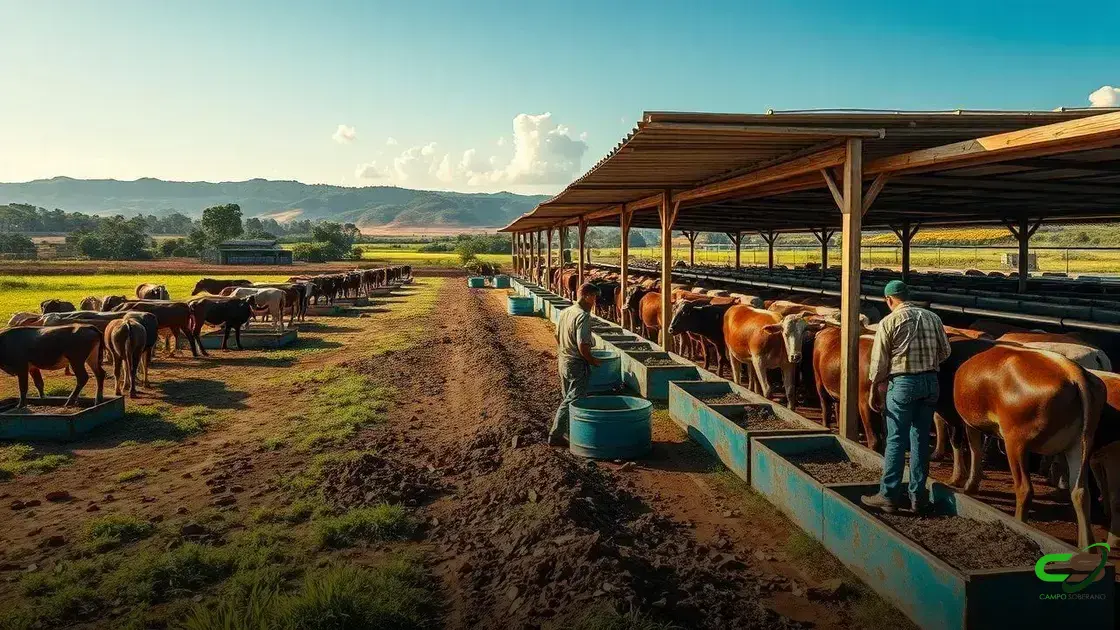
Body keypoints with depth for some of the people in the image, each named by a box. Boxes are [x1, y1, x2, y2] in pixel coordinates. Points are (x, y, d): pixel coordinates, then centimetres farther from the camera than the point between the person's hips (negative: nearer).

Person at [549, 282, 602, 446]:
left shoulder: (564, 312, 7)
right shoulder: (583, 316, -20)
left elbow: (557, 336, 16)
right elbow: (582, 345, -25)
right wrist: (593, 361, -11)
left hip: (563, 361, 9)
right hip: (577, 364, -9)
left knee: (568, 398, 19)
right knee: (573, 401, -1)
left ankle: (567, 432, 29)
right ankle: (556, 435, 0)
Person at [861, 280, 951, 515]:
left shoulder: (889, 322, -6)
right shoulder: (932, 318, 7)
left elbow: (879, 361, -7)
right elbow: (945, 351, 11)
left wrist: (874, 390, 1)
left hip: (902, 383, -5)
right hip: (930, 381, 5)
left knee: (896, 440, 1)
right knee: (921, 439, 12)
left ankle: (889, 495, 4)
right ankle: (918, 496, 17)